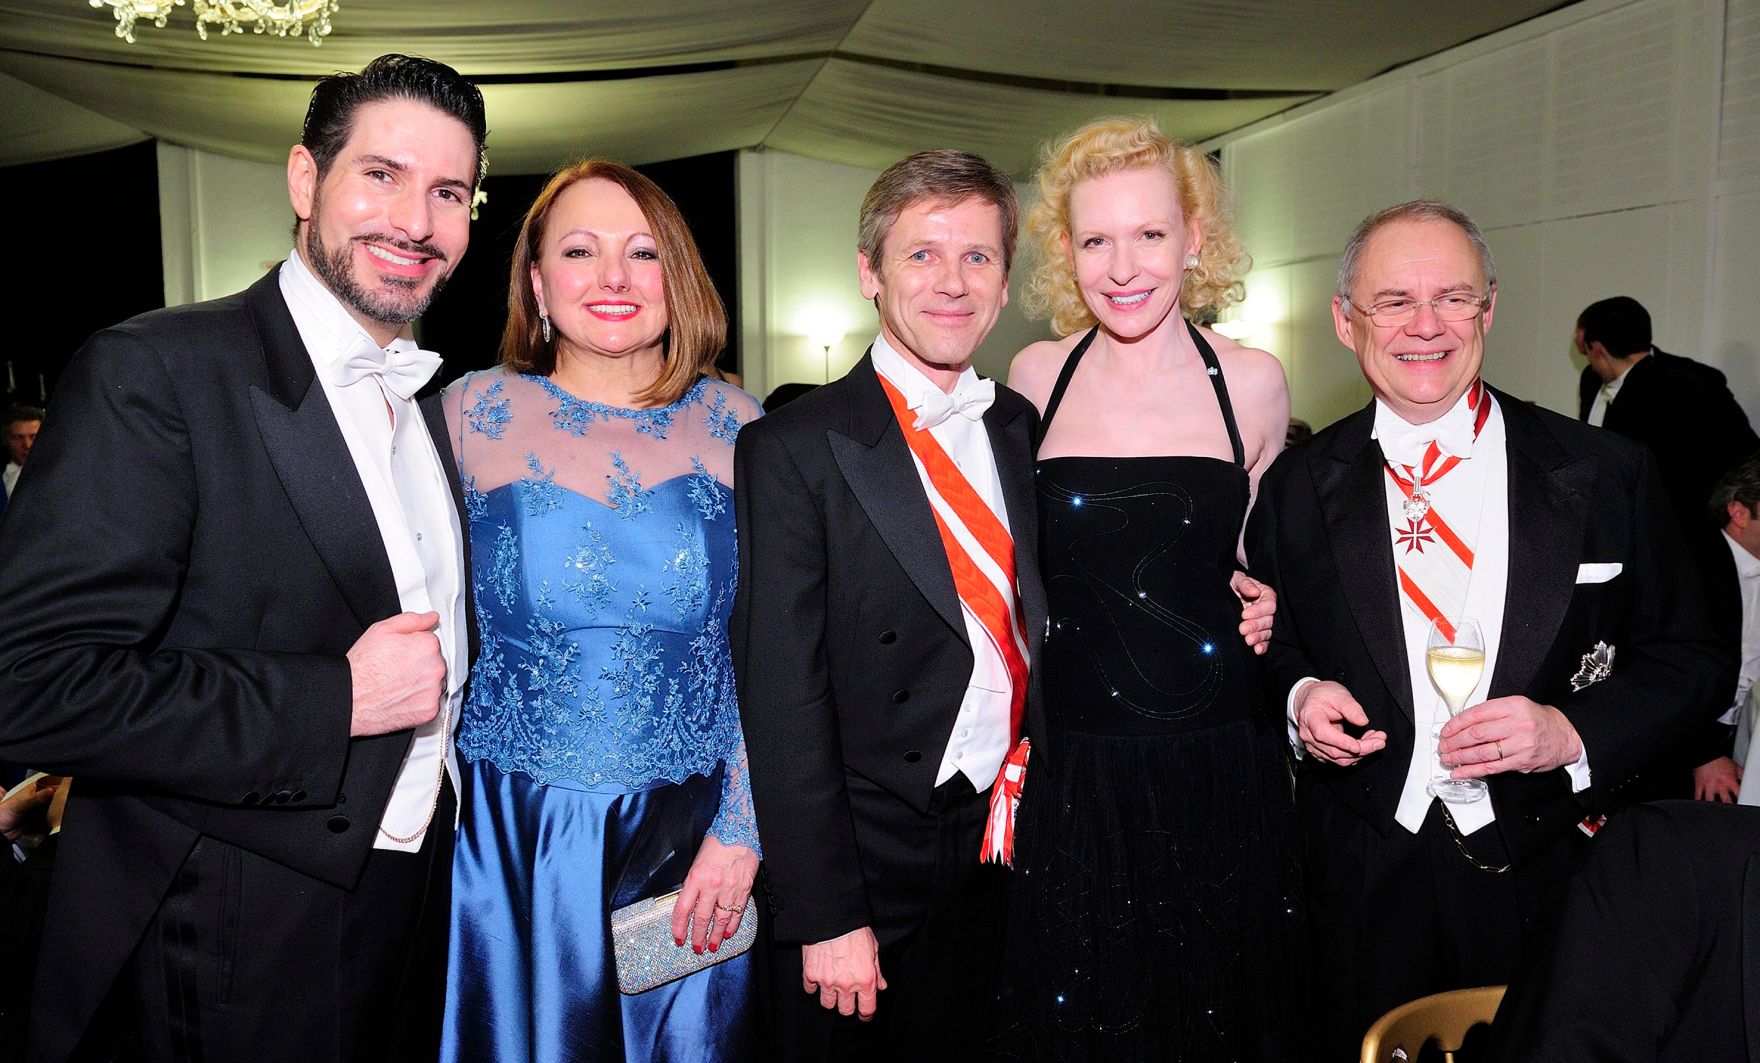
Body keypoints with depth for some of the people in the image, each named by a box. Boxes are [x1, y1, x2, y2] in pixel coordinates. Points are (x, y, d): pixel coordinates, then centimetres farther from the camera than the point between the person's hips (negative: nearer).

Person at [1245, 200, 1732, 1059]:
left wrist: (1573, 732, -17)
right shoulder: (1295, 488, -2)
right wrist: (1297, 696, -13)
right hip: (1364, 888, 1)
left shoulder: (1607, 475, -4)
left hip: (1552, 886, 0)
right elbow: (1267, 650, 8)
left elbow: (1691, 658, 0)